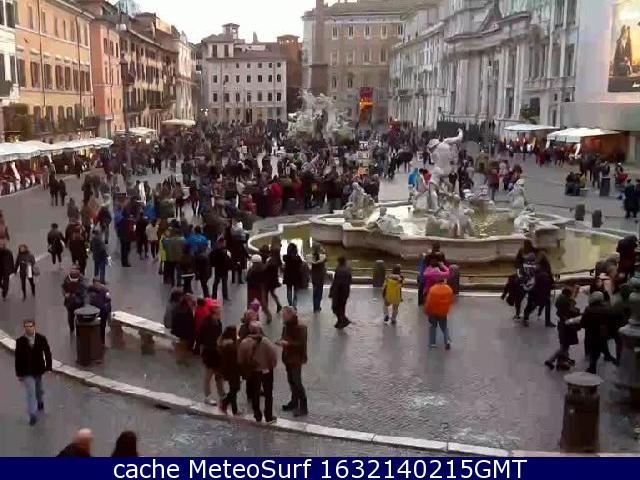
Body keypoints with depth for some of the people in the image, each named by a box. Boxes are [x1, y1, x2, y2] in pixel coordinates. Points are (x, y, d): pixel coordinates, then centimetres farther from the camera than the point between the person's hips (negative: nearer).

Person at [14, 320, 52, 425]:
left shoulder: (42, 339, -8)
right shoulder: (20, 341, -10)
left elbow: (47, 354, -2)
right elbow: (18, 358, -4)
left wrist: (49, 368, -7)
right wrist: (18, 373, -3)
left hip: (39, 370, 2)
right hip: (27, 372, -2)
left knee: (39, 390, 21)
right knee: (30, 392, -8)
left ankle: (40, 403, 50)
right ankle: (32, 415, -3)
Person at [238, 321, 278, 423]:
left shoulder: (244, 342, -13)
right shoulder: (266, 341, -19)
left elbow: (241, 360, -7)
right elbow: (273, 357, -17)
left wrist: (245, 370, 10)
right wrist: (272, 366, 3)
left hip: (252, 372, 2)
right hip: (266, 370, -2)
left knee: (255, 394, 17)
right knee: (268, 394, 11)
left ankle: (257, 415, 23)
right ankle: (269, 417, 14)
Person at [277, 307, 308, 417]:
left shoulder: (300, 327, -17)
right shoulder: (286, 326, 6)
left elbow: (302, 343, -22)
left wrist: (287, 343, -28)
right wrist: (280, 342, -3)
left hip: (296, 359, -7)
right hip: (288, 358, 7)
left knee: (297, 382, -5)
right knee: (291, 381, 16)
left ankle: (303, 408, 2)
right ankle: (294, 402, 31)